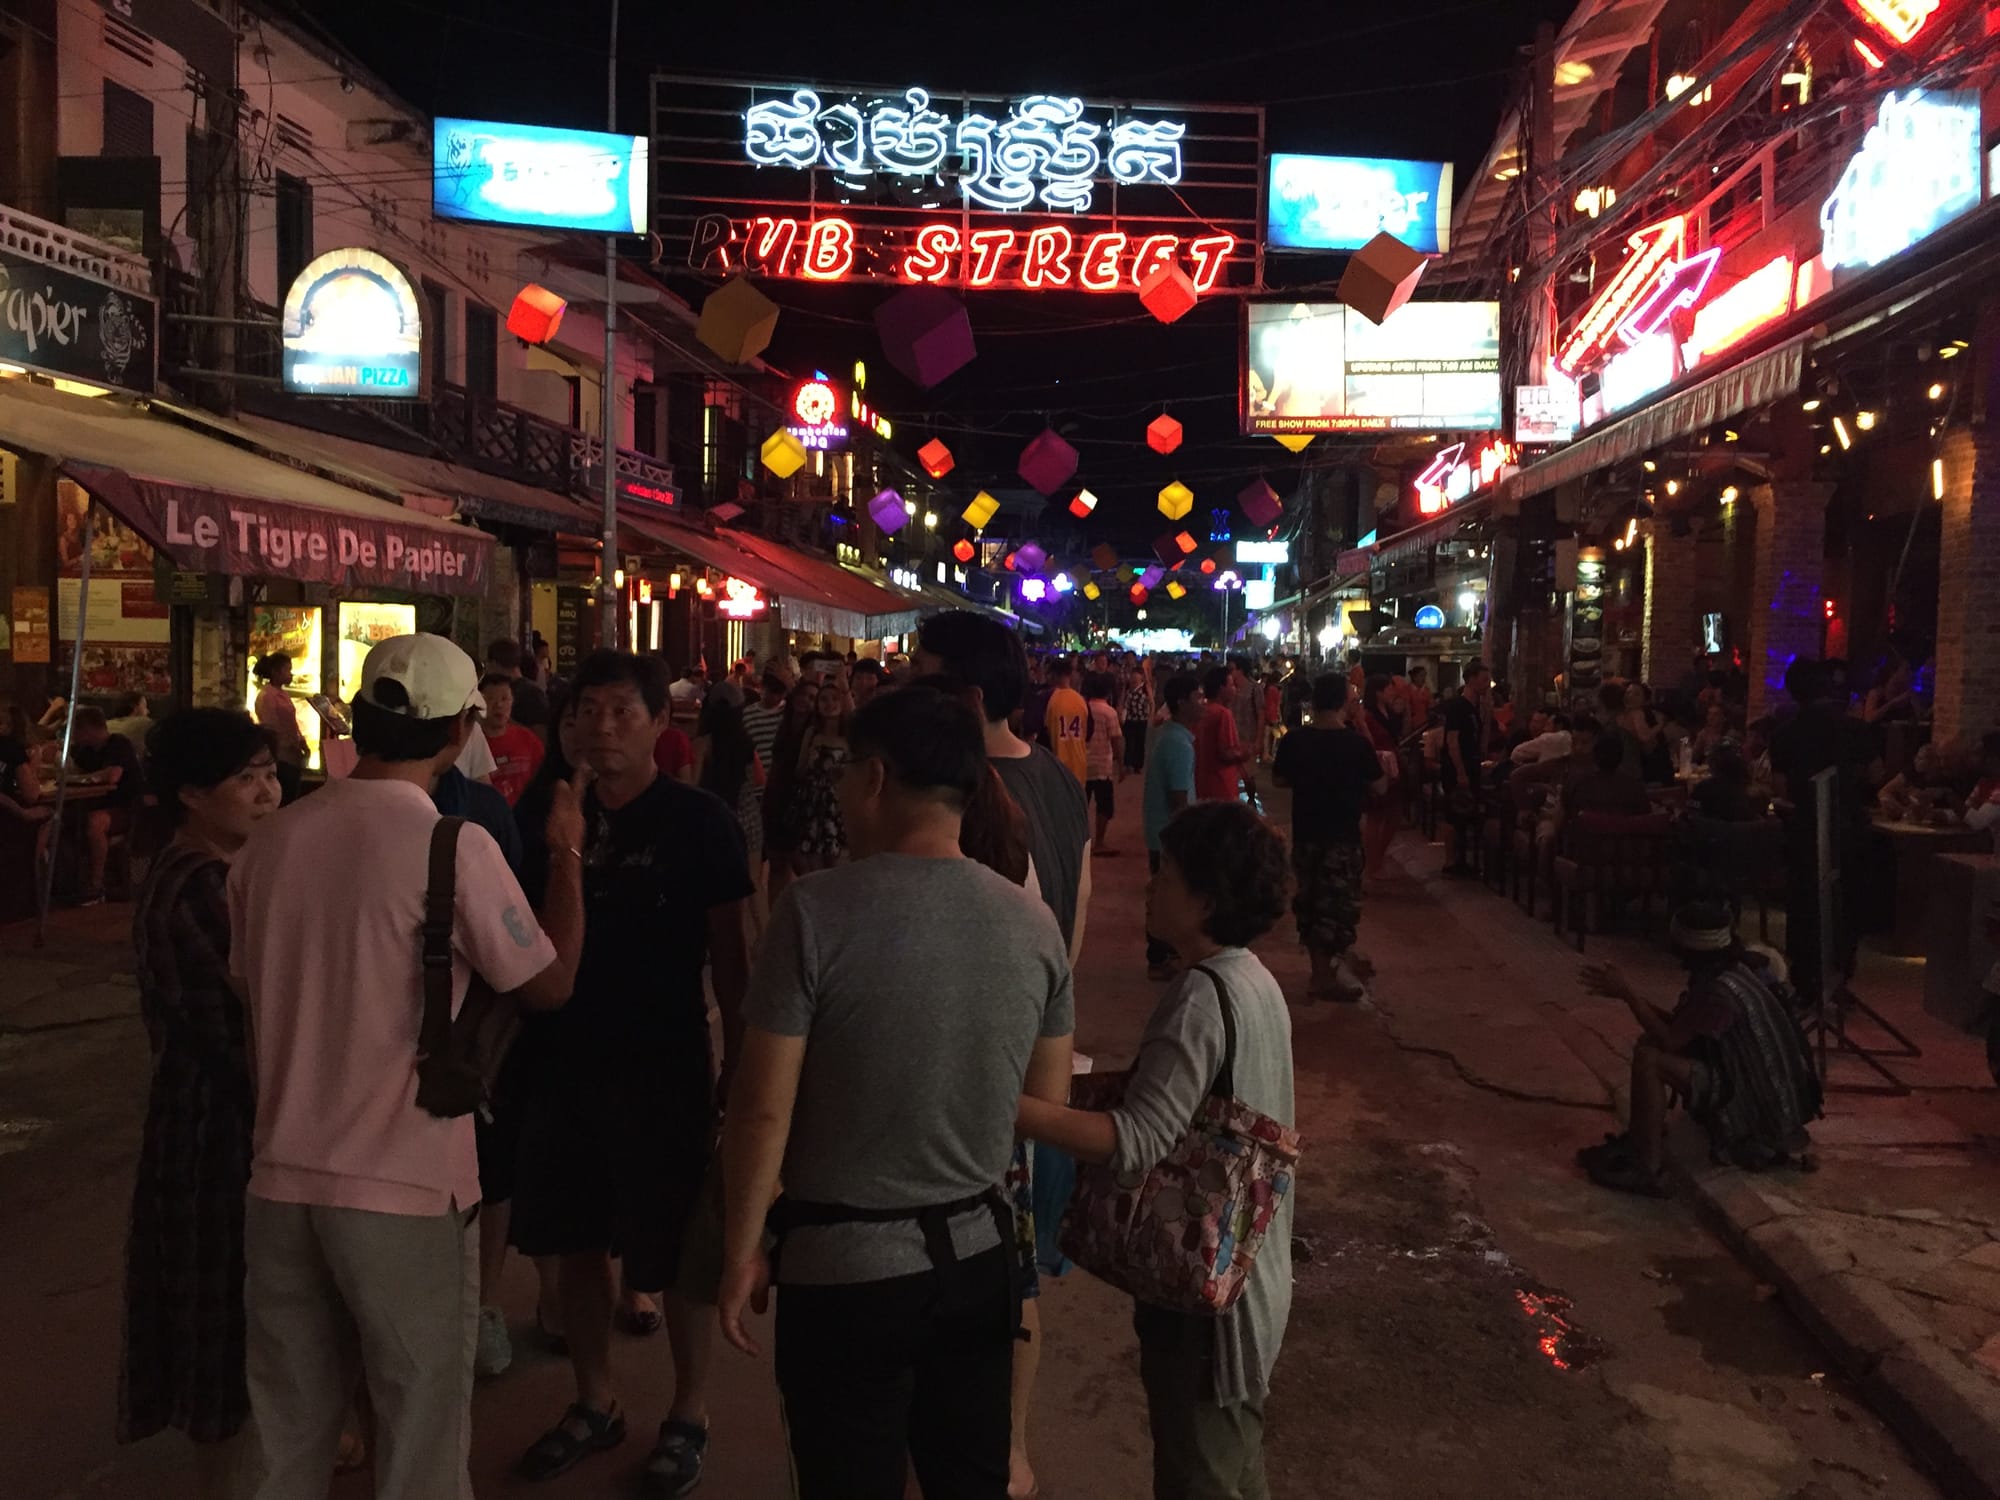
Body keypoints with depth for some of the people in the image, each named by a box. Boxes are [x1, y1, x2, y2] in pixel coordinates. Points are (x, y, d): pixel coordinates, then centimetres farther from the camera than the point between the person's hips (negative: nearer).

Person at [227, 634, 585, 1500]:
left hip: (282, 1177, 5)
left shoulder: (270, 841, 0)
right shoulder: (454, 844, -15)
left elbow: (252, 1003, 10)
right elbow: (550, 984, -5)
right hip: (404, 1185, -5)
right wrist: (566, 854, 5)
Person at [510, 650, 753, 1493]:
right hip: (566, 1060, 5)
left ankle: (689, 1417, 26)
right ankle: (594, 1405, 35)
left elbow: (730, 956, -6)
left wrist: (737, 1067, -8)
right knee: (577, 1241, 15)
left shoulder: (699, 823, -8)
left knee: (675, 1255, 7)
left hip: (664, 1068, -4)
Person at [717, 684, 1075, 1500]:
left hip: (843, 1265, -4)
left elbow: (764, 1108, -14)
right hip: (978, 1254, 4)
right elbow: (1047, 1107, 5)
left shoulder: (820, 907, -17)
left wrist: (741, 1251, -1)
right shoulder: (1034, 922, -5)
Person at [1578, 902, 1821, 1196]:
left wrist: (1627, 993, -16)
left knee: (1648, 1059, -23)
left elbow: (1668, 1039, -22)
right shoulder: (1728, 970, 4)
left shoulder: (1721, 992, -26)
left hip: (1758, 1107, -10)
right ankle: (1638, 1141, 16)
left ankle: (1645, 1171, -16)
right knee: (1650, 1044, 12)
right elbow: (1675, 1024, 9)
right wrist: (1626, 991, 2)